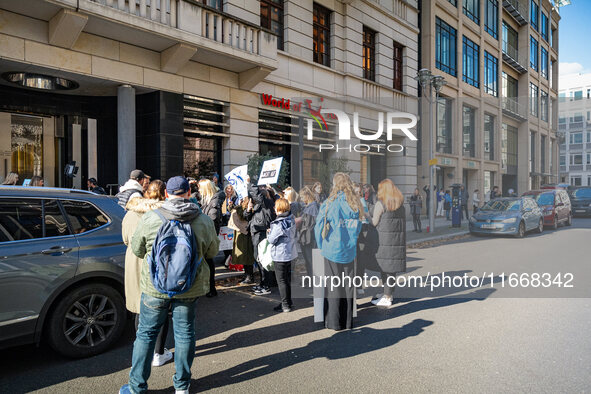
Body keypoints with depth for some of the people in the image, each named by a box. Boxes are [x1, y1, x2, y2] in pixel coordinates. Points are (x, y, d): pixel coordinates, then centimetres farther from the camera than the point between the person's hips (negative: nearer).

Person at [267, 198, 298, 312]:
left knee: (281, 280, 3)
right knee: (287, 278, 19)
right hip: (291, 254, 8)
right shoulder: (292, 219, 0)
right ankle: (289, 301, 30)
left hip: (281, 256, -8)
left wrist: (269, 232, 1)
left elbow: (271, 240, -19)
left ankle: (285, 305, 9)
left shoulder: (279, 224, -24)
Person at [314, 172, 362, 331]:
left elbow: (319, 227, -6)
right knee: (347, 286, 12)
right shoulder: (355, 204, -1)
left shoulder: (329, 204, -12)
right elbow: (358, 227, 8)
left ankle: (334, 322, 13)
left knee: (333, 287, 6)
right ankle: (347, 321, 22)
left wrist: (322, 246, 8)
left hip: (332, 250, -4)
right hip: (349, 250, 4)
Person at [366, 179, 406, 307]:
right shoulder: (401, 203, 11)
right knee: (392, 267, 13)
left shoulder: (380, 204, -9)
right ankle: (388, 293, 24)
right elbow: (403, 220, 14)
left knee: (385, 267, -1)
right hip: (399, 238, 7)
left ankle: (386, 298, 4)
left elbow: (374, 223, -6)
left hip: (385, 239, -7)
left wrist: (367, 216, 10)